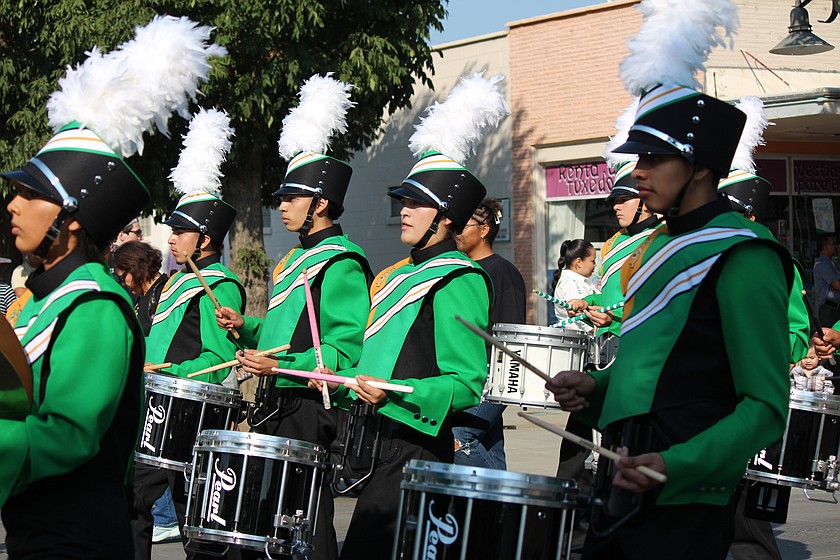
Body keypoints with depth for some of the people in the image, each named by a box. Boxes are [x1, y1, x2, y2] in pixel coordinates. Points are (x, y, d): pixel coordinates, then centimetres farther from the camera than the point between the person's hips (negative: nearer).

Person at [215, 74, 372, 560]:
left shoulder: (341, 263, -14)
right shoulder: (296, 260, 17)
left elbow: (347, 350, -21)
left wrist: (281, 367, -27)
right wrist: (247, 327, 12)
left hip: (310, 413, -10)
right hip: (275, 407, 10)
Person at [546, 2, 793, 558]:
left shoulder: (741, 257, -13)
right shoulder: (661, 248, 13)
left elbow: (766, 407, -17)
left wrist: (677, 465, -29)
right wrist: (596, 387, 7)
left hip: (684, 507, -8)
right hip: (623, 491, 8)